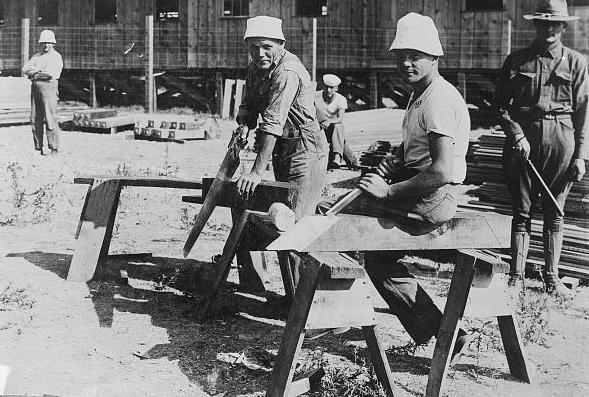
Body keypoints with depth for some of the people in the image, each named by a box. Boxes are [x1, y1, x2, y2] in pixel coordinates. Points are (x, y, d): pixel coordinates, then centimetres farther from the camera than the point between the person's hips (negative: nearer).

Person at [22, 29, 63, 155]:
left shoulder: (56, 57, 1)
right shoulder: (36, 56, 21)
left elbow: (50, 73, -15)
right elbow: (25, 69, 9)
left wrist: (34, 71, -2)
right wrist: (40, 71, -7)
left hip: (48, 87, -6)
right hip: (35, 88, 6)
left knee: (50, 119, -11)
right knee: (35, 119, 5)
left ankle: (54, 149, -9)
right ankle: (38, 148, 9)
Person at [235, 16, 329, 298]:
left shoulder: (288, 72, -23)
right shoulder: (256, 68, 6)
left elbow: (273, 123, -30)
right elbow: (248, 103, 11)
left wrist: (257, 172, -34)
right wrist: (244, 124, -14)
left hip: (305, 151, -9)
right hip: (282, 153, 10)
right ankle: (292, 294, 23)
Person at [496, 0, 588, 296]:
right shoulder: (516, 61, 8)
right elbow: (502, 106, 7)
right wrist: (517, 135, -9)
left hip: (561, 139, 0)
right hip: (523, 139, 0)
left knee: (554, 213, 6)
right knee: (521, 211, 2)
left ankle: (551, 278, 14)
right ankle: (516, 276, 7)